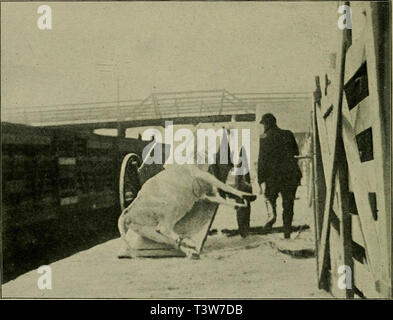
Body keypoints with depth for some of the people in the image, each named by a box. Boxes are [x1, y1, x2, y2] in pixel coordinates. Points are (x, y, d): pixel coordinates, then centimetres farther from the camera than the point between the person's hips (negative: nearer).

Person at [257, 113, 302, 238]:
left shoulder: (264, 139, -6)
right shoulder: (288, 134, 4)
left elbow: (262, 161, -9)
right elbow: (296, 152, 17)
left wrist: (261, 182, -7)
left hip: (274, 175, -2)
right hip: (291, 174, 2)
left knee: (270, 196, 25)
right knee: (288, 205, 10)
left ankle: (272, 212, -2)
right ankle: (287, 233, 7)